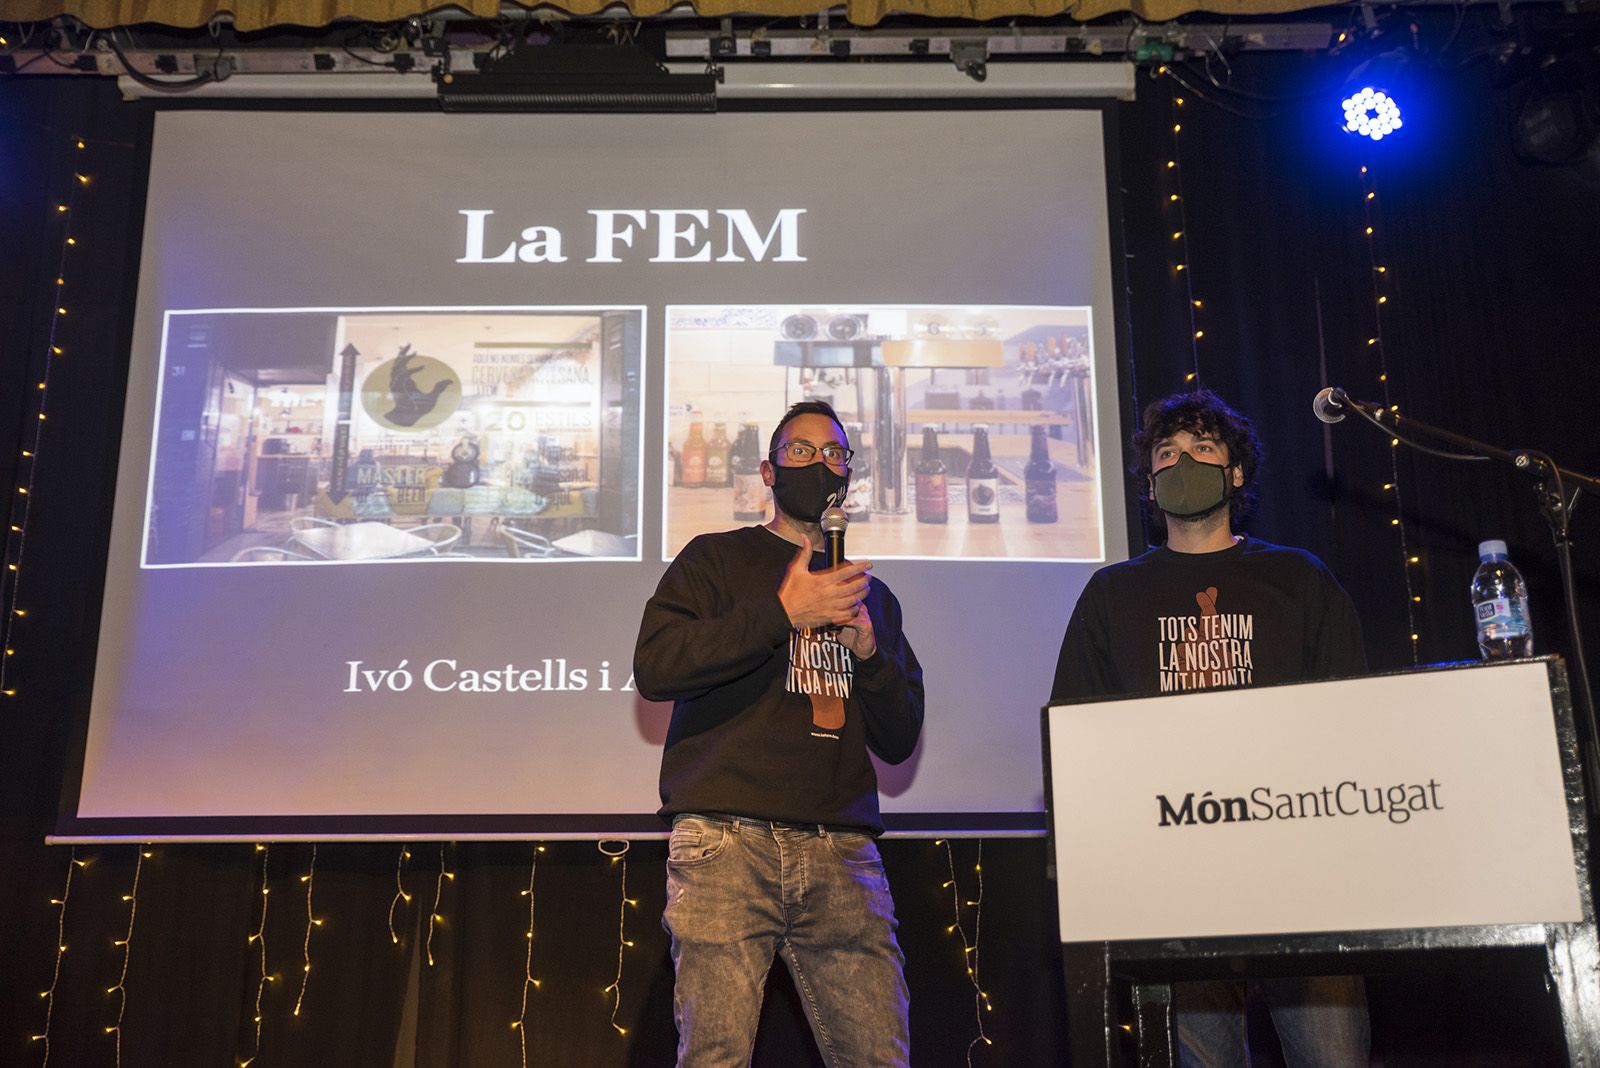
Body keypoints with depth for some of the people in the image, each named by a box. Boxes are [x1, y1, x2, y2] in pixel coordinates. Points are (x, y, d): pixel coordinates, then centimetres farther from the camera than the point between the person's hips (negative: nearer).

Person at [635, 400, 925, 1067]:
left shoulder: (870, 594, 25)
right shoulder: (717, 559, 14)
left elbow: (899, 741, 21)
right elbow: (654, 668, -4)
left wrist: (869, 648, 3)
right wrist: (783, 612, -9)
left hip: (842, 849, 3)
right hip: (728, 839, -3)